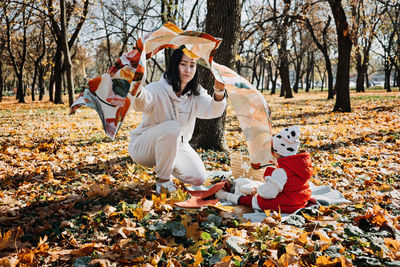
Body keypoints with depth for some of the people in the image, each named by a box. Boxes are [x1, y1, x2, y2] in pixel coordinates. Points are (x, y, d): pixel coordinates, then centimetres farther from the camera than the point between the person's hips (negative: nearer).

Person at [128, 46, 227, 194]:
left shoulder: (196, 94, -6)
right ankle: (163, 179, -17)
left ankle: (167, 164, 20)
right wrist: (138, 93, -68)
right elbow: (142, 104, -43)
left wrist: (219, 92, -46)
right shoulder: (158, 89, -22)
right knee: (171, 127, -36)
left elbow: (212, 110, -24)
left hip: (176, 146, 5)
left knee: (198, 178, -11)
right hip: (144, 147, -5)